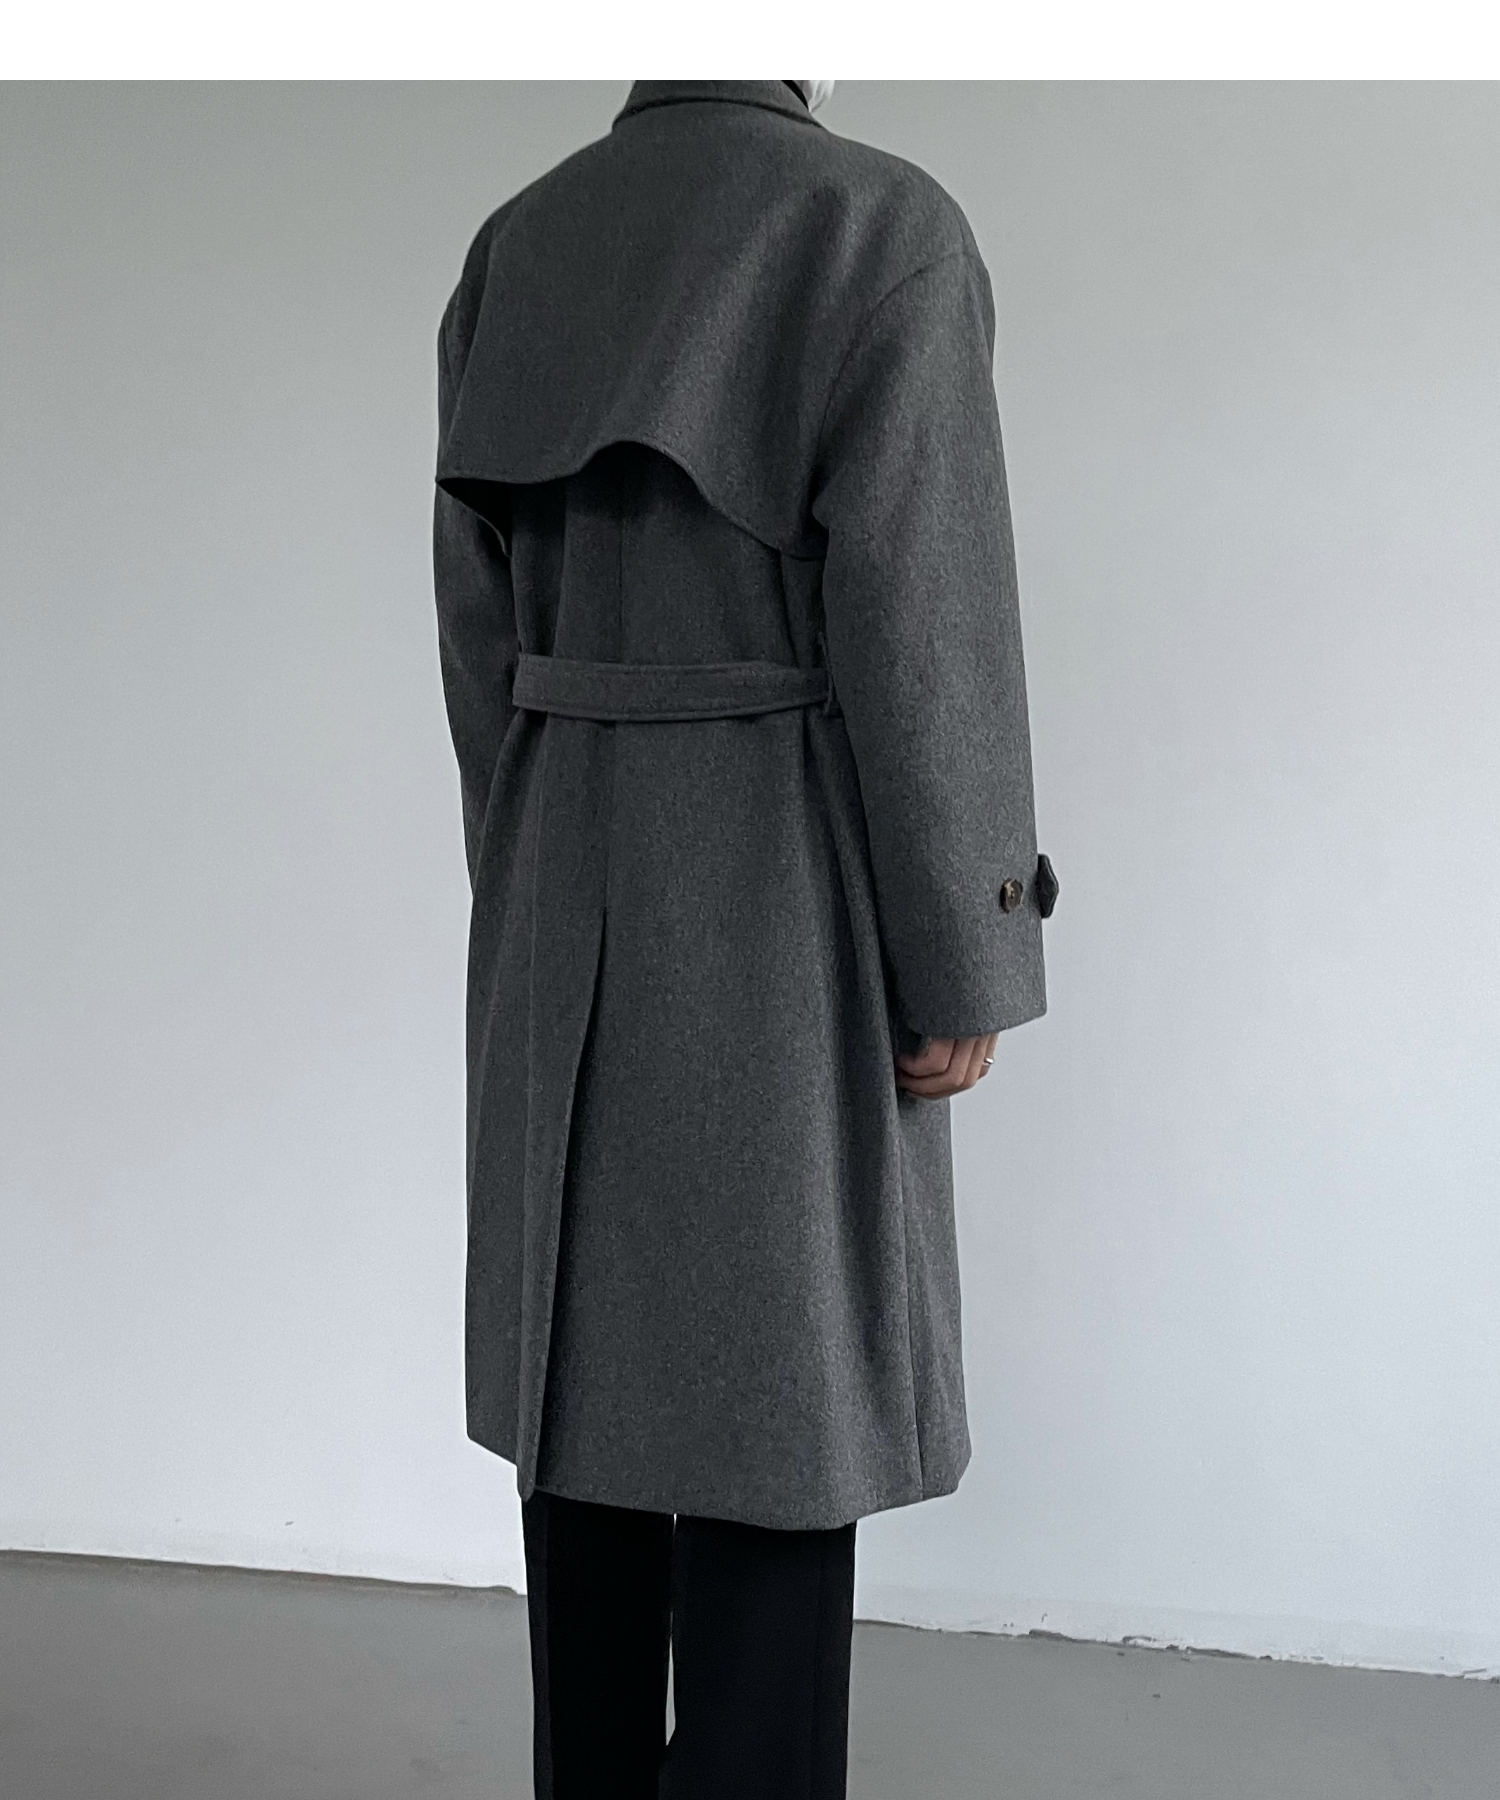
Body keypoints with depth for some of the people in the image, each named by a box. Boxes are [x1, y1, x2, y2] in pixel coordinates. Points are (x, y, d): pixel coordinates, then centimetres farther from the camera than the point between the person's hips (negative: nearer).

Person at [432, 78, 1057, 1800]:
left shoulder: (511, 251, 8)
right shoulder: (887, 226, -10)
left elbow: (478, 619, 7)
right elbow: (918, 615, -16)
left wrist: (529, 894, 15)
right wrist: (965, 961, -10)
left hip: (572, 875, 6)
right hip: (790, 887, -6)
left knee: (596, 1358, 14)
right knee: (773, 1386, 2)